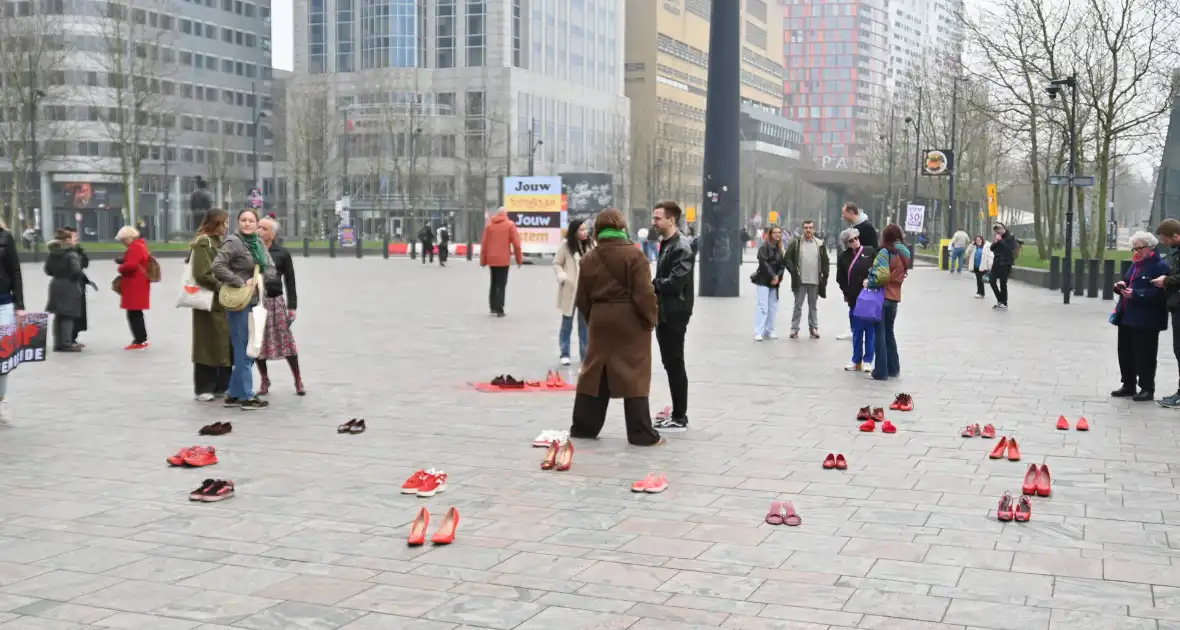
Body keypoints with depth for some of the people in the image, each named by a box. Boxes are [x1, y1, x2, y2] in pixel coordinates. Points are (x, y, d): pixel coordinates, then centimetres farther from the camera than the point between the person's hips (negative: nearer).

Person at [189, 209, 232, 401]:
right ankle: (203, 388, 6)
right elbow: (203, 274, -19)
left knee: (225, 344, 10)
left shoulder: (219, 241, 17)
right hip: (209, 303, -9)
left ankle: (221, 386, 18)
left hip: (223, 302, 9)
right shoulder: (203, 243, -11)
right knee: (208, 345, -2)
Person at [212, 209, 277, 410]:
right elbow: (217, 266, -20)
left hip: (255, 302, 8)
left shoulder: (259, 242, 12)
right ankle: (246, 397, 5)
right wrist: (241, 283, -19)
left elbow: (271, 269, 9)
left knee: (249, 350, 14)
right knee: (244, 350, -2)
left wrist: (258, 280, -10)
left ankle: (234, 394, 23)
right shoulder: (233, 242, -10)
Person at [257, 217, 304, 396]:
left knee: (286, 341, -2)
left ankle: (298, 381, 8)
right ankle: (264, 381, 19)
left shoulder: (282, 253, 3)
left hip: (276, 301, -2)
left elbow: (290, 281, 4)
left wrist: (292, 306, 0)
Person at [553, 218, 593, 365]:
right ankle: (564, 354, 16)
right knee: (567, 323, 7)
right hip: (570, 289, -2)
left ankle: (585, 354, 18)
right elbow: (556, 263, 0)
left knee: (585, 323, 10)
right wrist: (562, 276, -17)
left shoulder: (591, 244, 1)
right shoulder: (566, 245, -6)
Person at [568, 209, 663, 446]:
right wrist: (651, 317, -2)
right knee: (634, 376, -2)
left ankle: (584, 426, 19)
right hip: (630, 321, -4)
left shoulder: (589, 258, 5)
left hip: (600, 320, 4)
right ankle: (641, 433, 0)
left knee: (594, 373, 14)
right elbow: (644, 293, -15)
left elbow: (582, 298, 8)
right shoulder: (634, 255, -10)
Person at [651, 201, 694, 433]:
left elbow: (675, 282, -23)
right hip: (664, 312, 10)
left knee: (675, 364, -4)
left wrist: (651, 285, -10)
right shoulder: (666, 244, 15)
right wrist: (654, 289, 0)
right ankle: (676, 413, 22)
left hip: (675, 313, -10)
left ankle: (680, 418, 3)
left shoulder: (682, 247, -16)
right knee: (669, 363, 14)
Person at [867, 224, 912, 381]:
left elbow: (882, 275, -26)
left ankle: (881, 371, 5)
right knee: (889, 333, 20)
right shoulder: (905, 254, 7)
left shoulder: (885, 252, -15)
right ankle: (893, 368, 24)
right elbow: (901, 274, 8)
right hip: (895, 297, 6)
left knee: (880, 334, 2)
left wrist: (869, 283, -10)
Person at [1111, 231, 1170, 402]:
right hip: (1127, 317, 9)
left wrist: (1135, 294, -26)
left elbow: (1159, 292, -20)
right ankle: (1128, 386, 23)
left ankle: (1147, 389, 7)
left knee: (1144, 355, -2)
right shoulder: (1135, 264, 17)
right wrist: (1122, 286, 4)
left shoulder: (1160, 266, -10)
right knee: (1125, 353, 12)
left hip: (1145, 320, -9)